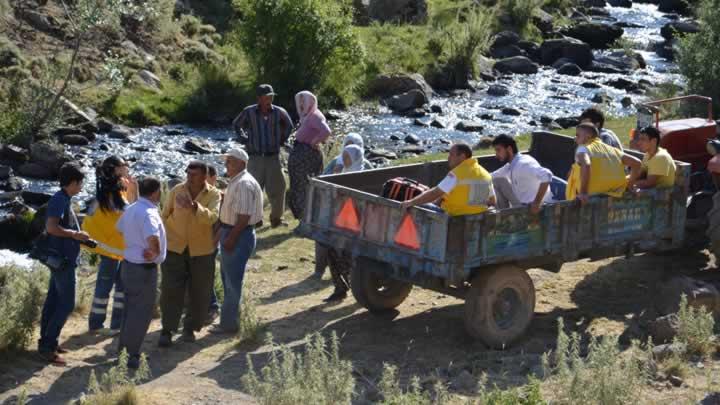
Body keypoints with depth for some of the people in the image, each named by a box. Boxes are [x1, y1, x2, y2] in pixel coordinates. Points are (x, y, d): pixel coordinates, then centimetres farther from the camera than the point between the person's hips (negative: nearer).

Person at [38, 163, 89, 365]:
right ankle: (47, 346, -6)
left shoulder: (63, 199, 11)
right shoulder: (60, 200, -19)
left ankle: (47, 341, 20)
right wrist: (75, 234, -20)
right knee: (66, 304, -8)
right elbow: (51, 227, -30)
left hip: (61, 258, 10)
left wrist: (78, 235, 15)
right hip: (63, 259, -10)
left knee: (53, 300, 13)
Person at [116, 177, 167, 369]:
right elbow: (152, 237, -40)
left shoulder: (131, 209, 5)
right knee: (142, 312, 1)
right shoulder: (149, 213, -23)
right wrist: (155, 252, -22)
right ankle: (133, 356, 6)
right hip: (144, 268, -9)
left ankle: (123, 345, 33)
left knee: (131, 307, 22)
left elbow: (119, 227, 23)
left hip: (128, 264, 9)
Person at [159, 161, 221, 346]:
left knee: (199, 292, 8)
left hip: (201, 251, 0)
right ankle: (167, 330, 6)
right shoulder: (177, 190, -4)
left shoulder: (213, 194, -9)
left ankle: (190, 328, 24)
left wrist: (194, 207, -41)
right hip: (175, 248, 0)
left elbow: (212, 217, -26)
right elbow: (165, 215, 8)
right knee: (171, 290, -2)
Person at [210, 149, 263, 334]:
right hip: (231, 232, 11)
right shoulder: (236, 181, 12)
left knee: (232, 281, -2)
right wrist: (225, 233, 14)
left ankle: (229, 324, 6)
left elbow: (244, 216, -25)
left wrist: (231, 238, -23)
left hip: (239, 235, -11)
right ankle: (229, 320, 30)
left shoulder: (244, 184, -21)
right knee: (229, 279, 19)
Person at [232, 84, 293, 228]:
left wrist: (282, 140, 12)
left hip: (273, 157, 2)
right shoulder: (249, 112, -5)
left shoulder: (279, 112, -1)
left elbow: (288, 125, 20)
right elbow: (236, 125, 14)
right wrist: (245, 140, 7)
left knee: (277, 189, 4)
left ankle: (276, 219, 17)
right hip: (255, 158, -2)